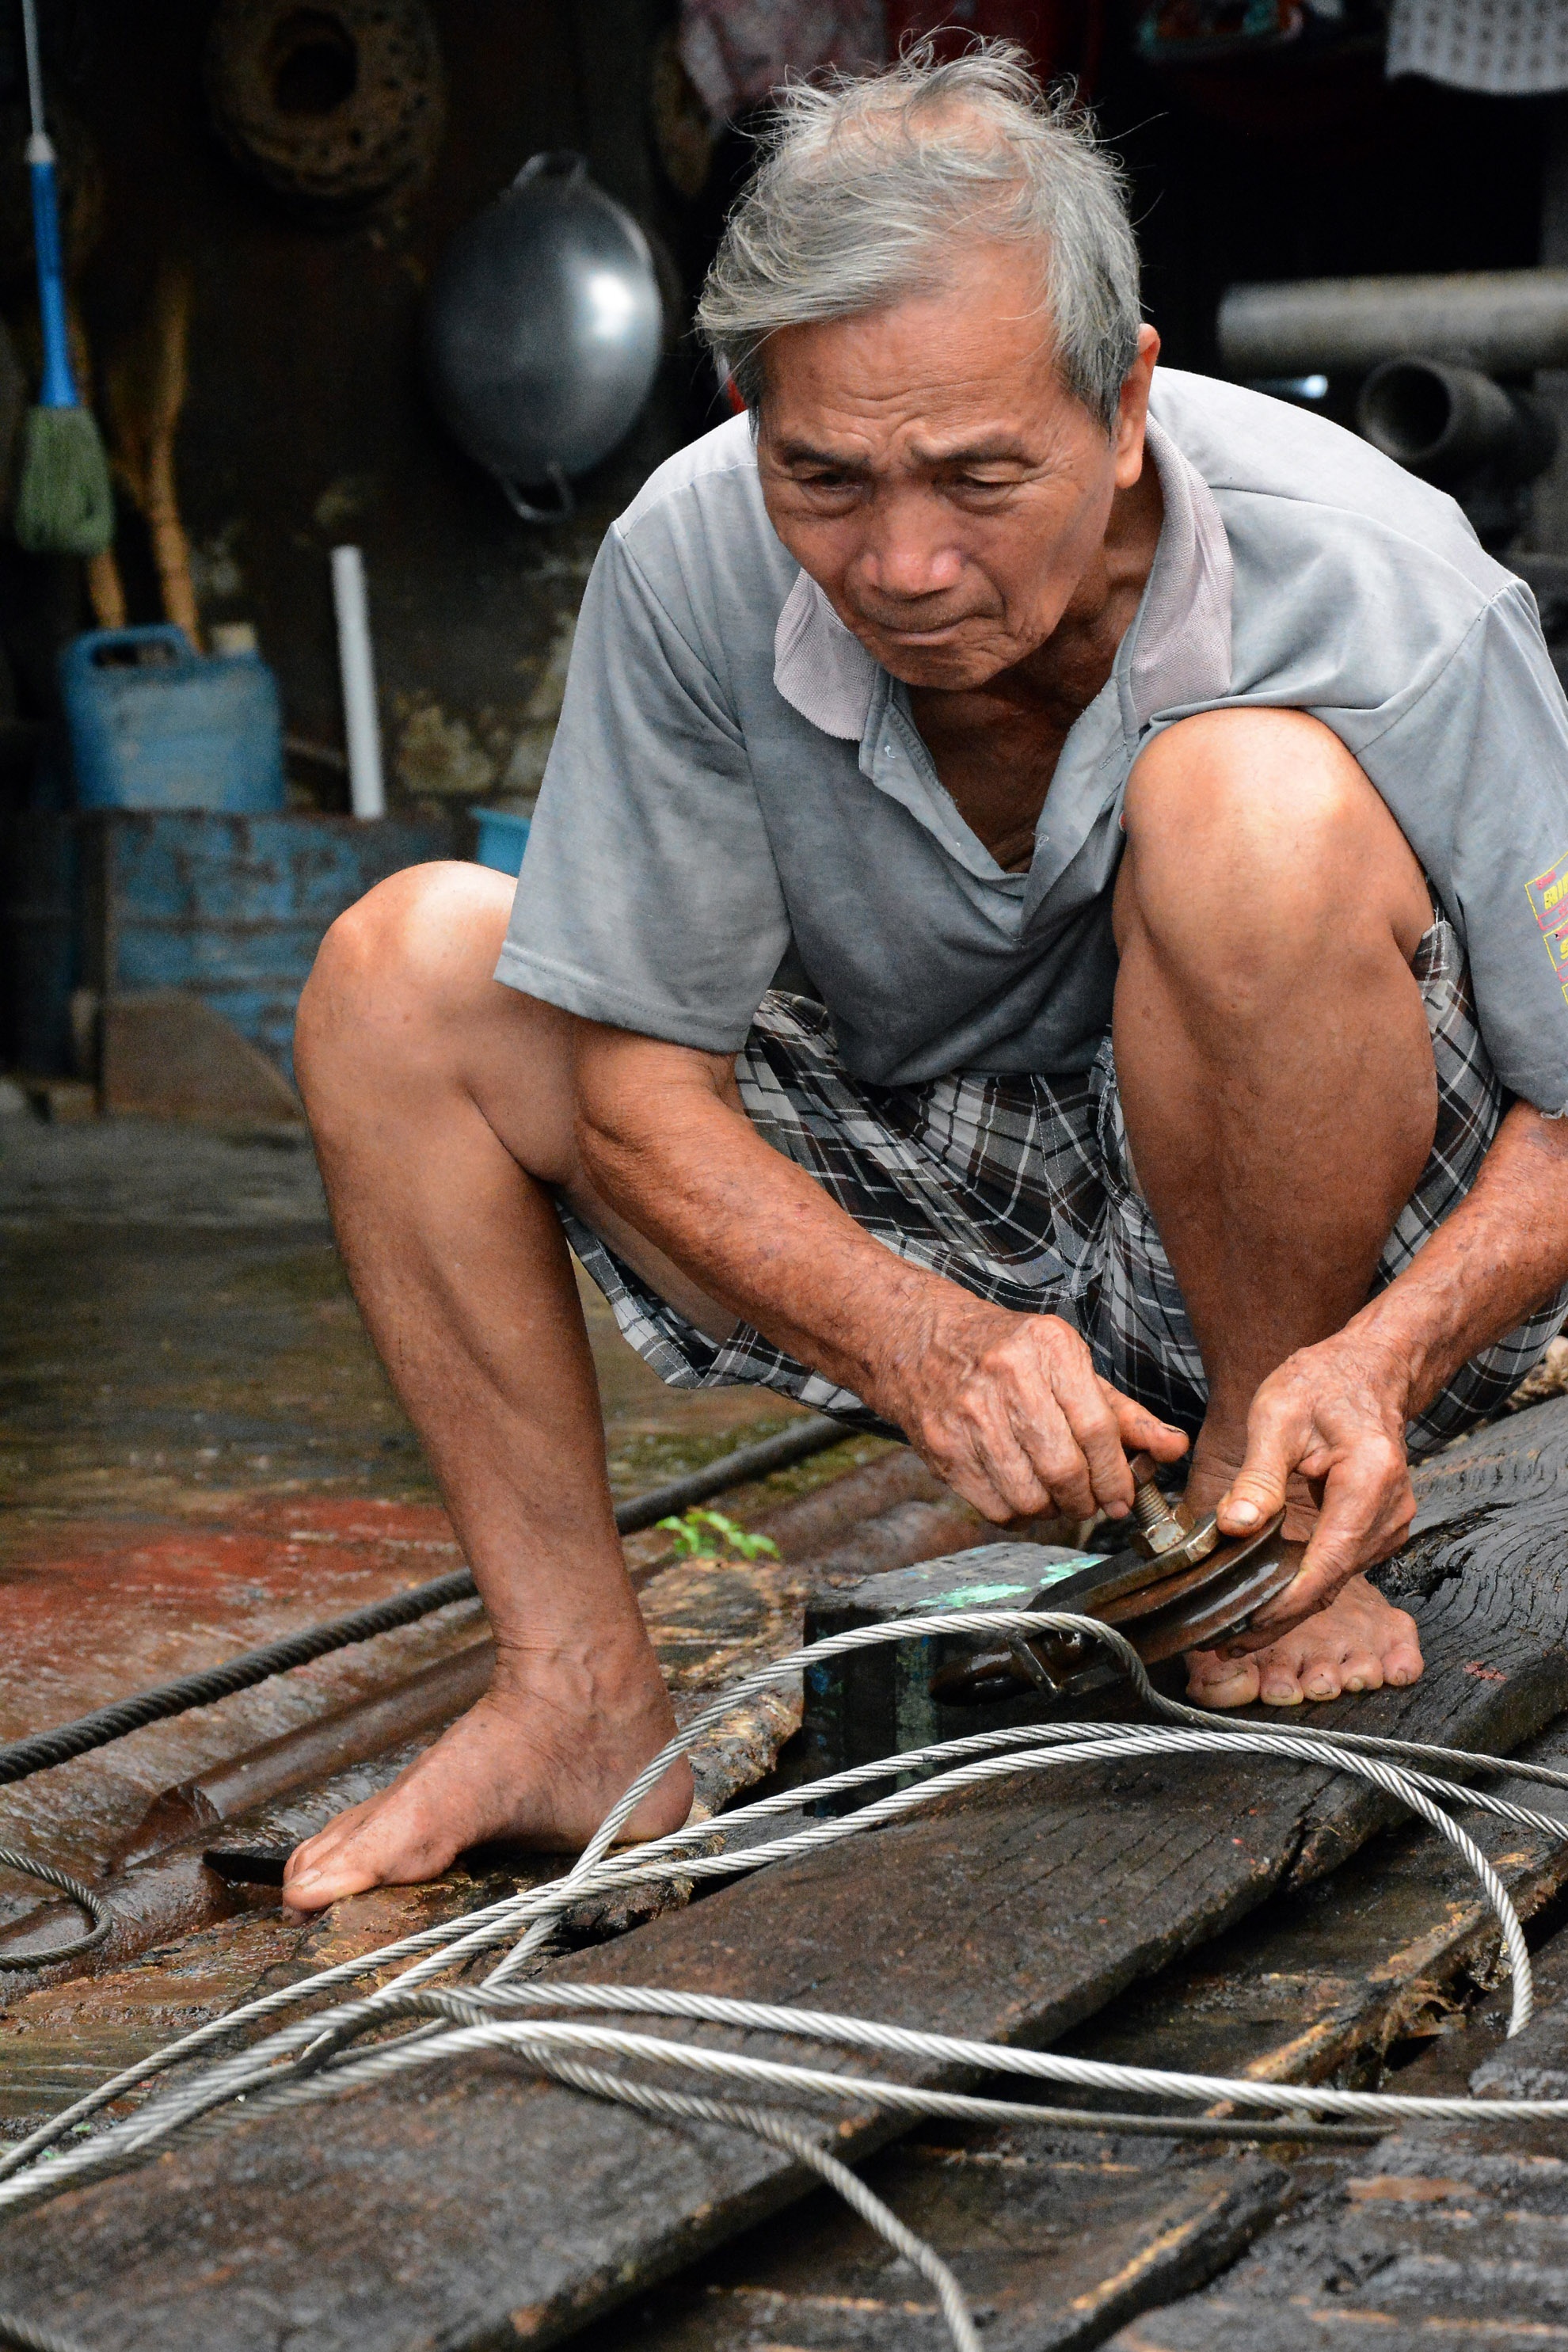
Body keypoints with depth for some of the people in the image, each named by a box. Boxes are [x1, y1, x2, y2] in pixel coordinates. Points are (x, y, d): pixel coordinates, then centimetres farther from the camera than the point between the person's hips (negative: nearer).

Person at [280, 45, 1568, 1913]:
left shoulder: (1374, 592, -25)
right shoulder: (690, 566, -18)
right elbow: (640, 1090, -13)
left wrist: (1389, 1359, -38)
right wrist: (932, 1349, -30)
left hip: (1340, 1264, -3)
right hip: (923, 1244, 4)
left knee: (1255, 806, -33)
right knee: (405, 967, -10)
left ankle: (1263, 1524, -14)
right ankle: (580, 1696, -10)